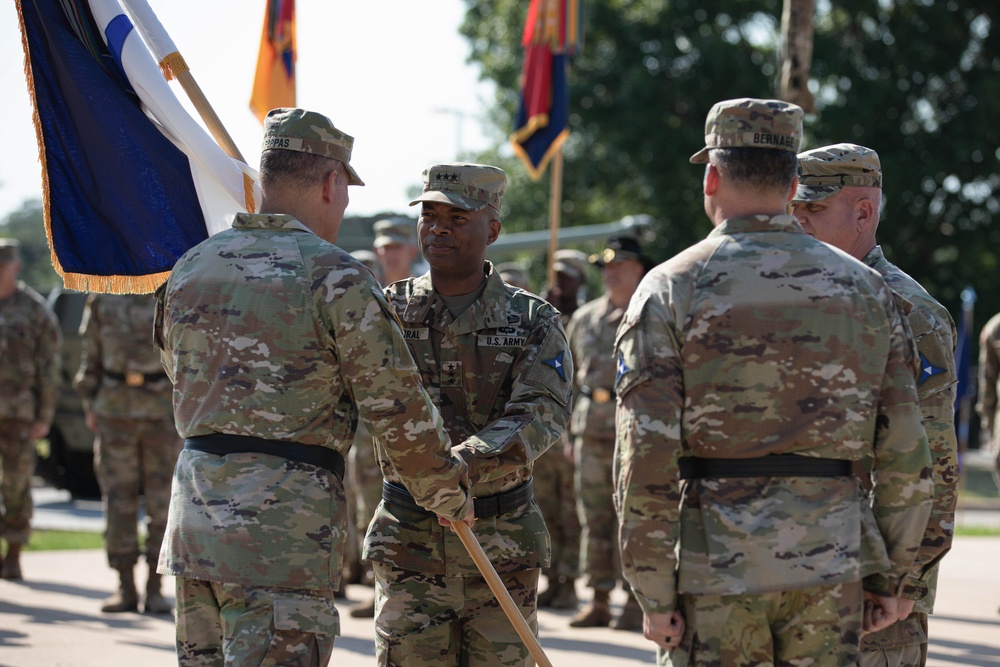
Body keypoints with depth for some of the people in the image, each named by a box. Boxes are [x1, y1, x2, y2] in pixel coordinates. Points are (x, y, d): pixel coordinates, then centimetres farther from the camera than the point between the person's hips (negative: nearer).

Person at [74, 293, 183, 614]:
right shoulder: (103, 300, 6)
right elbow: (90, 356, 11)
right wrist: (90, 405, 7)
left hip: (164, 413, -1)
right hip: (115, 412, 1)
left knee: (161, 502, -1)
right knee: (119, 500, 1)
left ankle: (154, 588, 6)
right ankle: (125, 589, 8)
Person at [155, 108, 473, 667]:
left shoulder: (191, 269, 11)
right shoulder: (335, 277, -10)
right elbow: (400, 410, -7)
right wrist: (448, 493, 8)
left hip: (195, 516, 7)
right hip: (285, 528, -7)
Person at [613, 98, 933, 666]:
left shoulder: (671, 289, -3)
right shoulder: (866, 288, 6)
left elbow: (645, 457, -9)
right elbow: (907, 454, 4)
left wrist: (654, 595, -4)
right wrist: (890, 576, 12)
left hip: (713, 571, -2)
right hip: (829, 565, 3)